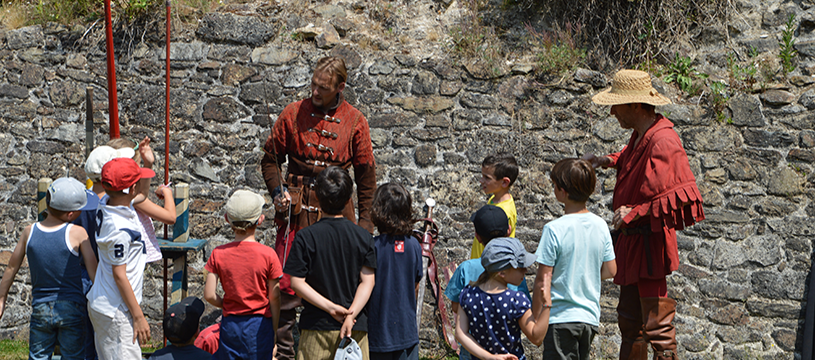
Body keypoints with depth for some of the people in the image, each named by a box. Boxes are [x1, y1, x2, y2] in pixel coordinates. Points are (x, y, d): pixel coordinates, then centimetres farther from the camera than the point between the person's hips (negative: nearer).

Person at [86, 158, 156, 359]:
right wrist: (139, 317, -17)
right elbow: (119, 275, -21)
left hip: (102, 306, 10)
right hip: (115, 312, -10)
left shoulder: (108, 211, 4)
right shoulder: (120, 229, -24)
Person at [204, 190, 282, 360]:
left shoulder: (218, 254, -6)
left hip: (230, 325, 1)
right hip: (259, 326, -1)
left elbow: (209, 295, -6)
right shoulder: (268, 255, -10)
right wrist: (274, 337, 6)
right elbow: (274, 300, -4)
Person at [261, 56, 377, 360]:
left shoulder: (354, 121, 2)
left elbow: (366, 174, 7)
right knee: (286, 283, -2)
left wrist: (365, 220, 2)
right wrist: (277, 192, -4)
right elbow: (271, 158, 13)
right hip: (296, 209, 0)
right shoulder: (293, 113, 3)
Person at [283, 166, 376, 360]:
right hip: (356, 326, 2)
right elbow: (368, 280, -6)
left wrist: (330, 307, -10)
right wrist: (351, 314, -11)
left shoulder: (305, 237, -6)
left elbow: (297, 282, -10)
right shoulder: (363, 237, 0)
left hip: (317, 325, -2)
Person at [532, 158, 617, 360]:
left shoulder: (554, 229, -16)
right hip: (590, 317, 6)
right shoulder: (600, 226, 1)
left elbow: (543, 279, -14)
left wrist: (535, 318, -5)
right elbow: (610, 271, 9)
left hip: (561, 319, -6)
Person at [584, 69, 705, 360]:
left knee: (656, 324, -4)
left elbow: (680, 197, -27)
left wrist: (636, 211, -25)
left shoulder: (662, 142, -22)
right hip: (632, 240, 10)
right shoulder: (641, 135, 8)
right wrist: (609, 161, 16)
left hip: (649, 243, -10)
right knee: (629, 319, 20)